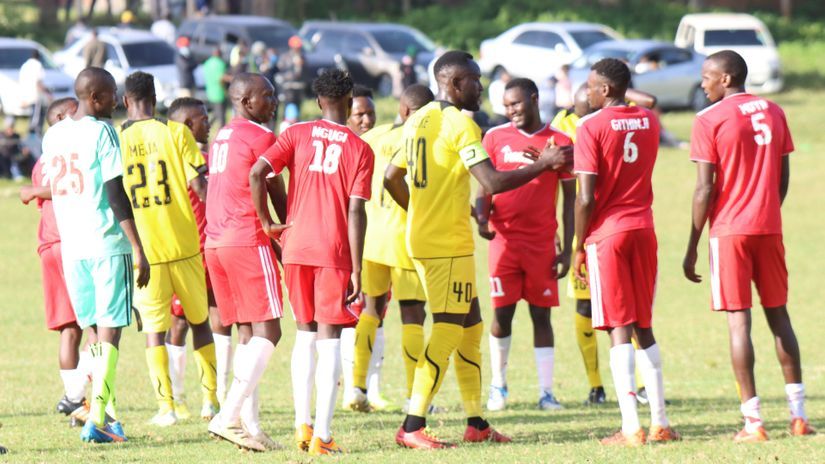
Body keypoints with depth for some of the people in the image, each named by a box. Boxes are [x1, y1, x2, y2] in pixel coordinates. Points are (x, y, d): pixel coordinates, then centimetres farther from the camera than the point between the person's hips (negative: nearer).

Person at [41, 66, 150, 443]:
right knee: (110, 331, -3)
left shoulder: (52, 135, 10)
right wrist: (138, 250, -12)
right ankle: (97, 419, -10)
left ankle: (106, 411, 13)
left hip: (70, 247, 6)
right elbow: (117, 196, -13)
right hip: (108, 243, -6)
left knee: (99, 330, 16)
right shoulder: (101, 132, -10)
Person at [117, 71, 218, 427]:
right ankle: (210, 400, 16)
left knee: (154, 328, 6)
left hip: (142, 249, 0)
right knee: (199, 320, 15)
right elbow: (199, 186, -8)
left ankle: (166, 407, 0)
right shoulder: (176, 133, -4)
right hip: (184, 245, 0)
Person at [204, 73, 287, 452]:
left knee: (247, 334, 10)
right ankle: (228, 416, -18)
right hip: (249, 242, -9)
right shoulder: (261, 137, -8)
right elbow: (277, 194, -3)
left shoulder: (220, 138, 18)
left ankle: (249, 425, 4)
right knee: (267, 333, -7)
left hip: (216, 241, 9)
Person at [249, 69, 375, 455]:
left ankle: (302, 423, 11)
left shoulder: (297, 135, 4)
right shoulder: (359, 149, -1)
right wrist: (356, 271, -5)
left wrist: (266, 221, 3)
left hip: (296, 249, 3)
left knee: (305, 333, 16)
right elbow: (356, 212, -7)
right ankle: (322, 434, -7)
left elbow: (257, 173, -9)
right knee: (329, 337, -1)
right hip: (335, 251, -3)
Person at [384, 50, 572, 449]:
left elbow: (392, 178, 18)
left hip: (422, 236, 9)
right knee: (448, 331, -7)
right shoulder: (461, 125, -15)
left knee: (470, 327, 15)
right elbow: (493, 182, -22)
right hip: (448, 245, -9)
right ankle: (412, 427, -10)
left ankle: (476, 423, 17)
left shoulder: (418, 120, 12)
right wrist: (544, 164, -12)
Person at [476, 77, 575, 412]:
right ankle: (498, 385, 16)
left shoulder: (560, 143, 2)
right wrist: (481, 218, -12)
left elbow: (570, 199, 5)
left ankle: (546, 391, 2)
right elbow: (484, 187, 9)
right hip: (504, 238, 1)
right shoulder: (495, 138, 6)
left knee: (541, 314, 1)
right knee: (502, 312, 1)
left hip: (542, 242, -1)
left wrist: (567, 249, 0)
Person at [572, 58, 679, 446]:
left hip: (607, 234, -5)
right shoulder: (649, 121, 8)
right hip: (644, 230, 5)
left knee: (620, 329, -7)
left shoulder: (591, 127, -10)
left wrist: (579, 247, -3)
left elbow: (586, 198, -12)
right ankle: (660, 421, 11)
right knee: (644, 327, 13)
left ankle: (631, 427, -12)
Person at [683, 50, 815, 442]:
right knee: (778, 314, 12)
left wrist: (692, 248, -5)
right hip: (769, 228, 5)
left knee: (738, 320, -4)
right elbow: (783, 178, 11)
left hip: (729, 231, -5)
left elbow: (705, 189, -10)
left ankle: (753, 421, -8)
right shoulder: (774, 113, 9)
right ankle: (798, 414, 11)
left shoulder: (710, 120, -8)